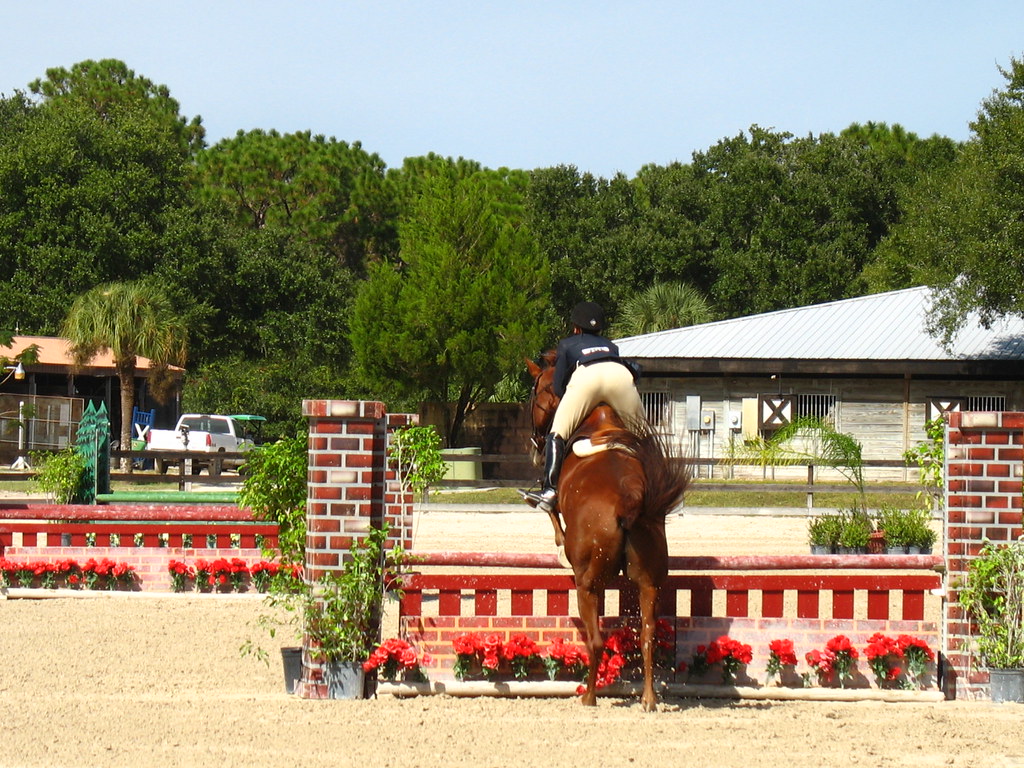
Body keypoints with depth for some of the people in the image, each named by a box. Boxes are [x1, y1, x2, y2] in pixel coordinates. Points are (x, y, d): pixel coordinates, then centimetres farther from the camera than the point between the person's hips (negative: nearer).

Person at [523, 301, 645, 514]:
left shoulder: (567, 344, 34)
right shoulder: (610, 345, 41)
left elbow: (558, 387, 27)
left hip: (586, 377, -3)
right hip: (621, 376, 3)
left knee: (557, 434, 0)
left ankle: (549, 489, -17)